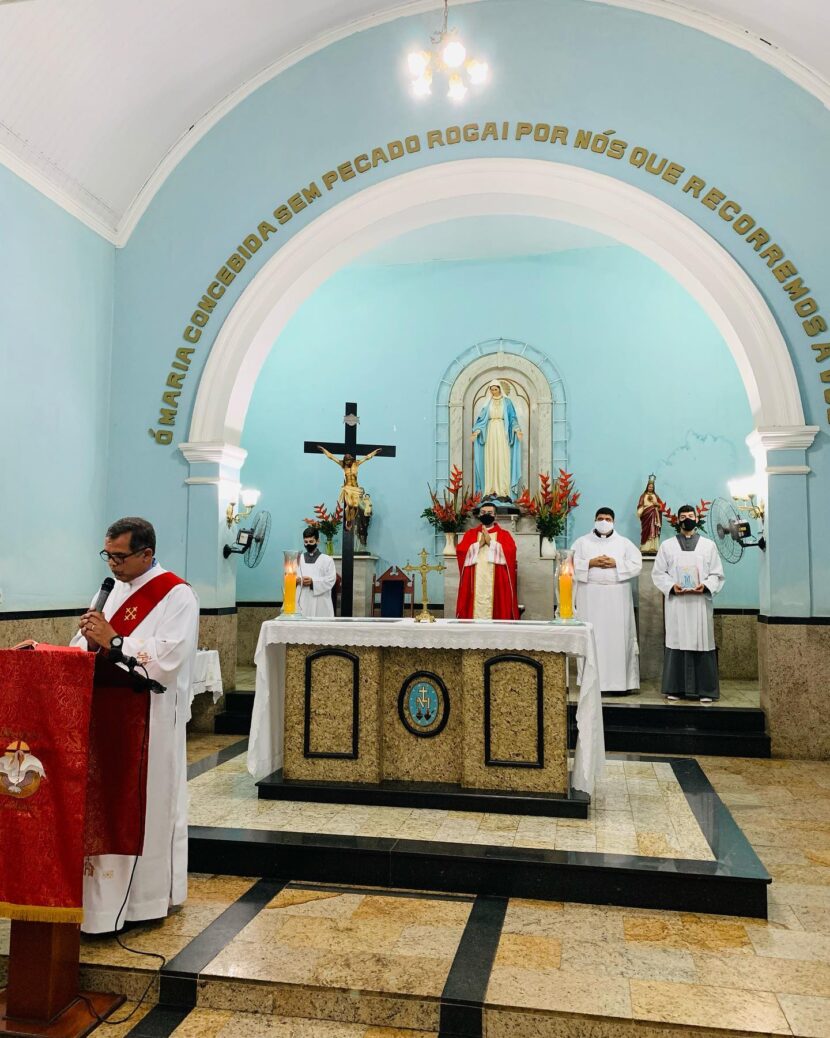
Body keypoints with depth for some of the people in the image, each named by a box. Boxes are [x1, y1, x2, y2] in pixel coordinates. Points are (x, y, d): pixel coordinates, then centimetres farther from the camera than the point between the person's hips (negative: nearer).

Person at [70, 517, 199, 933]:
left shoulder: (177, 596, -11)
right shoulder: (115, 589, 12)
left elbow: (166, 658, -22)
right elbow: (85, 646, 13)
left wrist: (113, 640, -22)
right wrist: (91, 639, -9)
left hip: (151, 718, -6)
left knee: (146, 804, 2)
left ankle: (145, 897, 17)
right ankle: (104, 889, 24)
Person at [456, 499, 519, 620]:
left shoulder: (503, 534, 9)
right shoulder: (470, 534, 13)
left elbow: (510, 551, -8)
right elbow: (460, 551, 0)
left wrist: (490, 542, -9)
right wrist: (479, 543, -8)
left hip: (496, 582, -1)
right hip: (475, 582, 1)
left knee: (496, 607, -5)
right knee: (475, 606, -4)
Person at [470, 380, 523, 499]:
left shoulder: (506, 401, 5)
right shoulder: (488, 403, 11)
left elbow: (512, 417, 3)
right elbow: (482, 418, 10)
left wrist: (517, 430, -11)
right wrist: (476, 432, -1)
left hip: (502, 432, -2)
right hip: (490, 432, 2)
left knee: (503, 460, -6)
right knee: (490, 460, -1)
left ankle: (503, 489, -8)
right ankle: (491, 489, -1)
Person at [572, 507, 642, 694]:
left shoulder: (624, 543, 10)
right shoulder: (582, 542, 8)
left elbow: (637, 564, 2)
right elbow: (571, 564, 0)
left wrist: (616, 563, -11)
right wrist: (591, 563, -12)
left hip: (617, 597, 1)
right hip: (590, 597, 0)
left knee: (618, 637, -1)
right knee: (591, 638, -2)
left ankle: (620, 681, 3)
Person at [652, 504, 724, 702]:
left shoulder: (708, 545, 11)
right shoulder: (667, 545, 10)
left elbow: (717, 574, 8)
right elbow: (658, 573, 7)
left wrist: (705, 586, -11)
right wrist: (672, 586, -11)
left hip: (701, 602, 0)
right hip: (676, 602, 0)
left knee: (702, 644, -2)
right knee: (676, 643, -1)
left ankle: (705, 690, 4)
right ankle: (675, 688, 5)